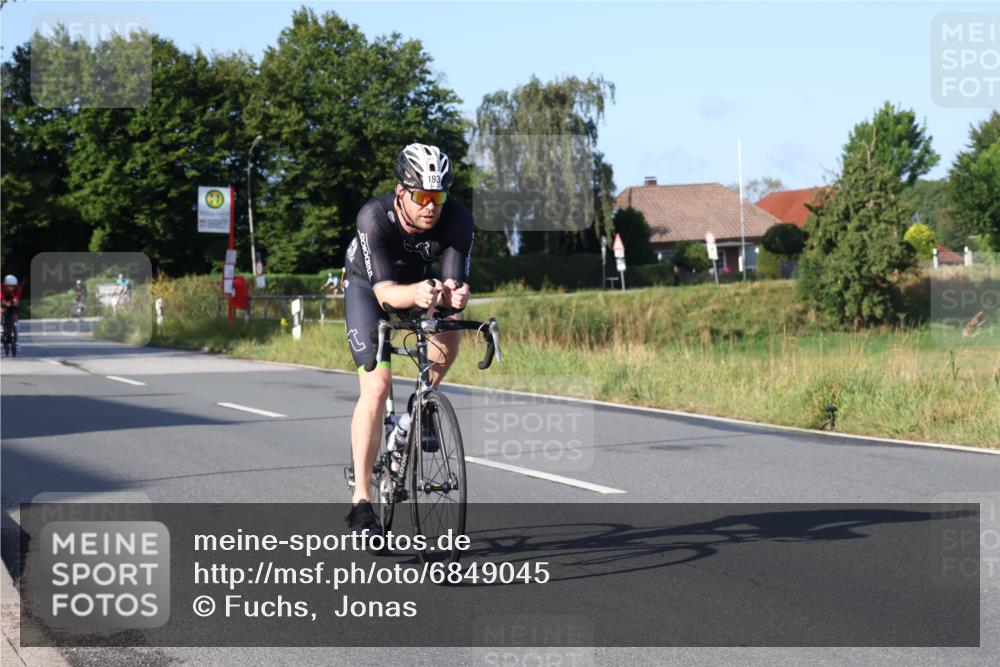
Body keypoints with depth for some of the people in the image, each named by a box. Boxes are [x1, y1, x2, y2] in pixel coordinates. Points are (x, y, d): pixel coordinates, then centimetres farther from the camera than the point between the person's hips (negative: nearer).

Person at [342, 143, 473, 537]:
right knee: (378, 385, -18)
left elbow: (453, 283, -33)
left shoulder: (457, 219, -30)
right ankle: (361, 501, -17)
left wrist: (453, 295, -56)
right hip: (368, 286, -4)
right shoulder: (374, 217, -37)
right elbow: (384, 291, -41)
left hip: (420, 283, 5)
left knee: (448, 341, -22)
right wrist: (416, 294, -62)